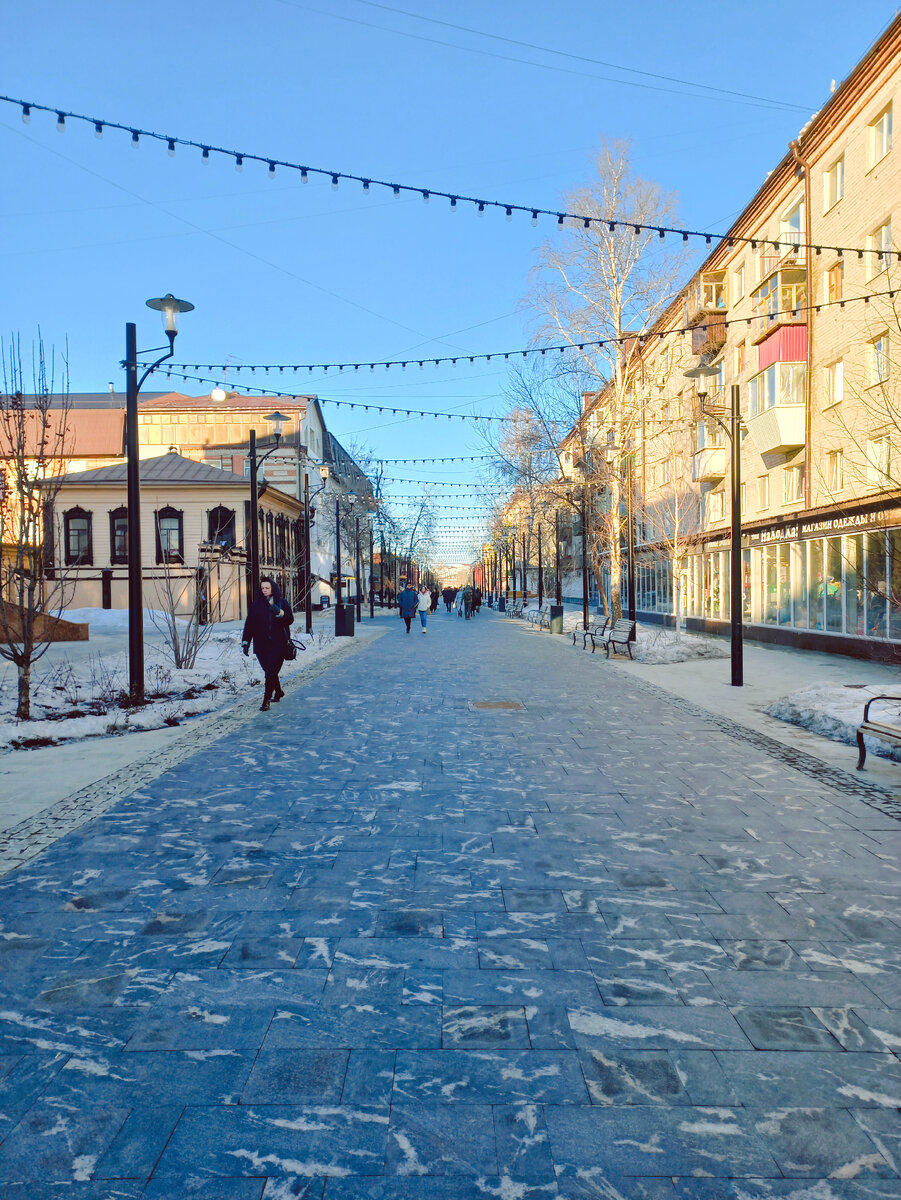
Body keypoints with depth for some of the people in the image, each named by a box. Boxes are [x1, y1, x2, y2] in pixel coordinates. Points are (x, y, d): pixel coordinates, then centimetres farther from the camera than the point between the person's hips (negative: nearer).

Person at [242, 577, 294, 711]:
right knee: (269, 671, 8)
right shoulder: (257, 604, 8)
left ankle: (266, 700, -5)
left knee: (271, 672, -10)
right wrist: (245, 642, -1)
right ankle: (278, 692, 31)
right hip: (261, 644, 3)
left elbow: (290, 619, -3)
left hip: (278, 643, -3)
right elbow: (249, 623, 5)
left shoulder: (282, 602, 3)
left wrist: (279, 613, -21)